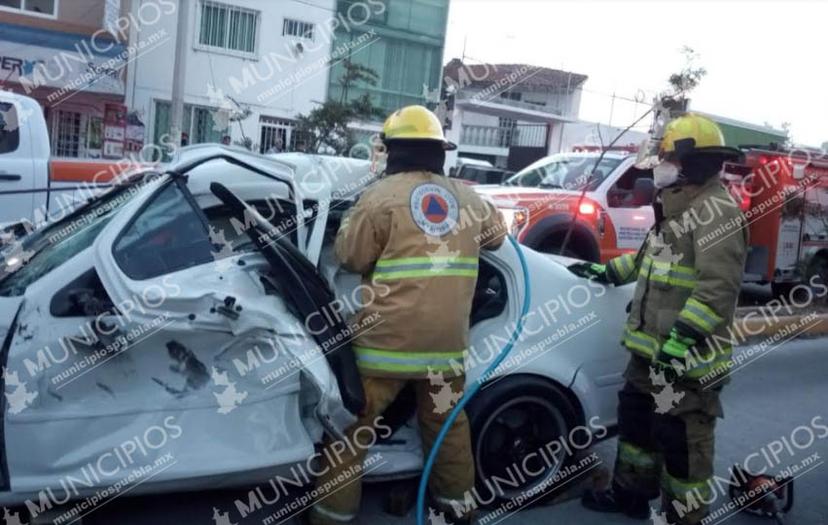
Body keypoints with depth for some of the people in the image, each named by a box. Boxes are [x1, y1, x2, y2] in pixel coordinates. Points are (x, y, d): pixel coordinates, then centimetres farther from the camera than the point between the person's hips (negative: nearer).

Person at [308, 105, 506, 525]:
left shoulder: (381, 195, -7)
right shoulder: (467, 198, 9)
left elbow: (350, 257, -3)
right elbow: (496, 235, 26)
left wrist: (350, 222, 14)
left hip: (387, 340, -4)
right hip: (446, 341, 5)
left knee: (351, 427, 9)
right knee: (448, 425, 21)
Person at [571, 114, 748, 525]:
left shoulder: (715, 210, -17)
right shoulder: (678, 207, 17)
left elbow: (719, 286, -25)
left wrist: (681, 338, -29)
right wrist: (607, 272, 32)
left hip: (685, 355, -11)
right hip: (651, 348, 11)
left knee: (681, 438, -1)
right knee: (635, 418, 21)